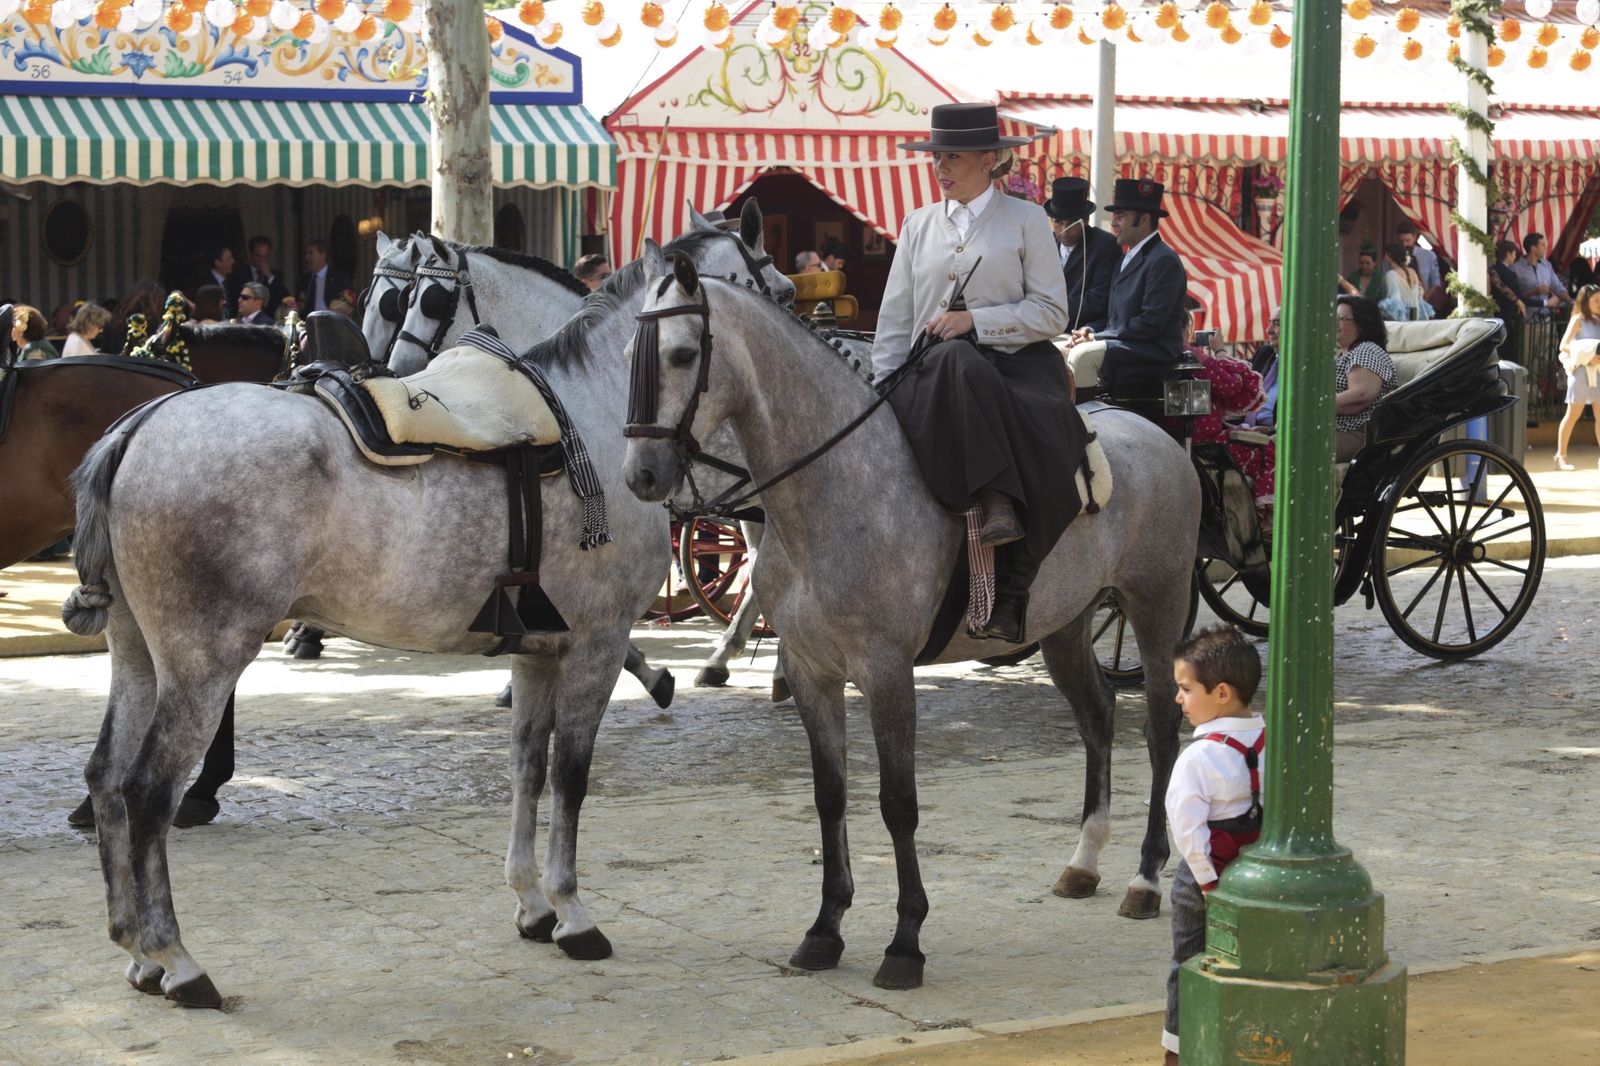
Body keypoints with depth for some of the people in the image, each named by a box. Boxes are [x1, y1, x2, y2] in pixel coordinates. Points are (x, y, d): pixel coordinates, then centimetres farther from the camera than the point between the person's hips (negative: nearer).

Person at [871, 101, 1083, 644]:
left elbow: (1051, 313, 0)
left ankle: (1011, 592, -31)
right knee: (959, 366, -38)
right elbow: (894, 319, 17)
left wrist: (974, 319, -11)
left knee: (1043, 450, -33)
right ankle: (996, 505, -43)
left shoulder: (1025, 220, 8)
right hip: (936, 369, 2)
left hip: (1015, 363, -2)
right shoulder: (919, 224, 19)